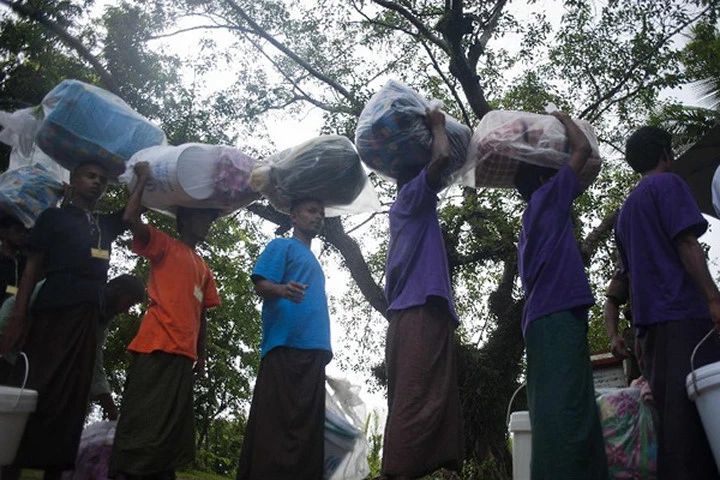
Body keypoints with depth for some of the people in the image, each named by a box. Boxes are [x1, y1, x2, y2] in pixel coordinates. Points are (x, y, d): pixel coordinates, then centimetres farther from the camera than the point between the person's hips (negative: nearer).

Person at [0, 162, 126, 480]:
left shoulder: (106, 225, 22)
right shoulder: (54, 217, 9)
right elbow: (32, 267, 2)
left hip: (89, 319, 5)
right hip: (53, 315, -5)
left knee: (72, 401, 3)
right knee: (33, 393, -7)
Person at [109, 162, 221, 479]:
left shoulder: (204, 268, 23)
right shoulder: (163, 245, 5)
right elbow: (131, 218, -13)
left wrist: (201, 356, 18)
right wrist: (144, 178, -3)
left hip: (184, 353, 7)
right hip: (157, 346, -7)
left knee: (175, 423, 8)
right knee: (142, 417, -6)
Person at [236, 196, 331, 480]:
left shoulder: (314, 261, 30)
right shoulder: (282, 246, 7)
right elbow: (261, 284, -6)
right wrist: (282, 290, -29)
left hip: (313, 350, 8)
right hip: (286, 346, -8)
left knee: (308, 423, 5)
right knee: (276, 421, -13)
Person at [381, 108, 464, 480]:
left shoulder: (412, 211, 30)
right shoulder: (411, 198, 5)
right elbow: (442, 158, -8)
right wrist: (437, 126, 11)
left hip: (416, 312, 9)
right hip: (421, 310, -9)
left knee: (418, 400, 4)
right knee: (418, 400, -17)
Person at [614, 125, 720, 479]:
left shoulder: (625, 210, 26)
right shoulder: (668, 184, 3)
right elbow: (686, 242, -11)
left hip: (649, 317, 8)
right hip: (682, 311, -8)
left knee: (672, 415, 8)